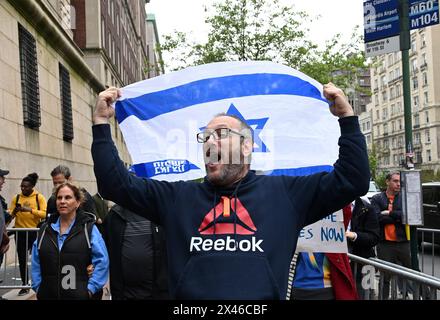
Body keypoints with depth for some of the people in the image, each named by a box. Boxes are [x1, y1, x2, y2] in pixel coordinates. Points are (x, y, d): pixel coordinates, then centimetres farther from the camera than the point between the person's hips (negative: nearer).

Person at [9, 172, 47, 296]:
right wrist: (14, 211, -21)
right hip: (20, 233, 3)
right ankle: (25, 286, 20)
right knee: (22, 259, 8)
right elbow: (10, 215, 1)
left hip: (35, 232, -3)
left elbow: (44, 213, -15)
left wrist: (30, 210, -23)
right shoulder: (16, 198, 4)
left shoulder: (39, 197, -5)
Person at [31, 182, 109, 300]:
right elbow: (36, 263, 12)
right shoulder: (46, 228, 9)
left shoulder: (89, 228, -3)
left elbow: (102, 261, -7)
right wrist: (37, 287, 4)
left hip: (79, 295, -3)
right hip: (47, 295, 4)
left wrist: (91, 288, -11)